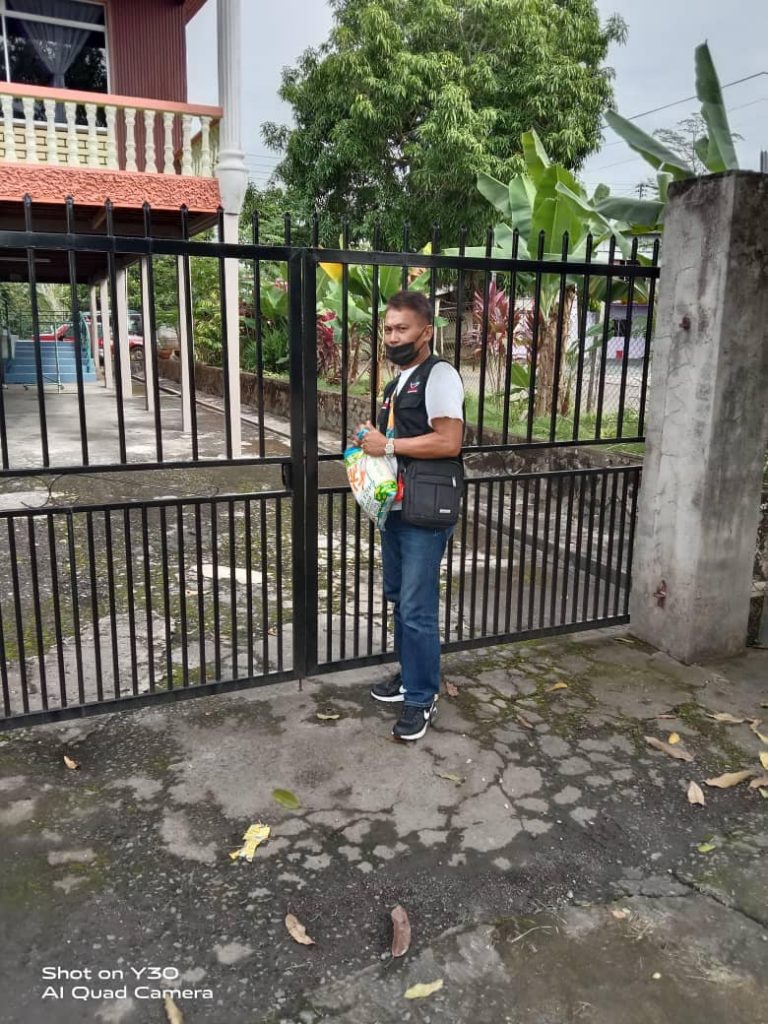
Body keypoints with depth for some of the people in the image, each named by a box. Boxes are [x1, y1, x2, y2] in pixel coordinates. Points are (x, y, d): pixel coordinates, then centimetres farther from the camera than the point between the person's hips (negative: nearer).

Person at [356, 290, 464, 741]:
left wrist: (388, 445, -17)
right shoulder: (399, 381, 16)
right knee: (399, 598, 17)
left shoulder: (439, 375, -12)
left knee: (417, 609, -3)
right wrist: (372, 442, 8)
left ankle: (423, 699, 11)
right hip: (394, 507, 9)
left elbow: (449, 442, -22)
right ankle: (410, 677, 33)